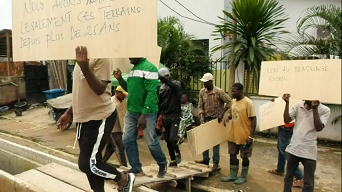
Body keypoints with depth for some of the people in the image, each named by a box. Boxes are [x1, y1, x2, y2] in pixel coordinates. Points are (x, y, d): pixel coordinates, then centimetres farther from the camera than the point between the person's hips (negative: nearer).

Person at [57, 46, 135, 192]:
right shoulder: (83, 57, 14)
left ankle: (125, 179, 17)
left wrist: (84, 66, -33)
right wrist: (68, 113, 20)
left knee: (87, 164, -6)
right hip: (84, 118, 9)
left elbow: (100, 89, -21)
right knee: (91, 162, 14)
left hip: (99, 117, -9)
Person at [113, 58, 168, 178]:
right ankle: (136, 168, 21)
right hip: (131, 112, 8)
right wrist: (119, 79, 6)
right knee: (128, 140, 6)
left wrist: (144, 114, -25)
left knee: (151, 141, 2)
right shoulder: (133, 69, 14)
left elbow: (151, 93, -20)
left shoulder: (149, 68, -13)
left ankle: (163, 164, 27)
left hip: (146, 113, -8)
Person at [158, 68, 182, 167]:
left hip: (175, 116, -5)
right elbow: (159, 103, 14)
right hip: (165, 117, 5)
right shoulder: (161, 88, 12)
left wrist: (162, 78, -39)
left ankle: (178, 153, 13)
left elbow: (174, 86, -28)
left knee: (172, 138, -15)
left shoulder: (176, 84, -1)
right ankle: (173, 160, 20)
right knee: (167, 140, 6)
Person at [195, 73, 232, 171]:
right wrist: (202, 118, -9)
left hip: (216, 119, -4)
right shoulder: (202, 92, -2)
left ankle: (216, 162, 14)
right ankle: (206, 159, 27)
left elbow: (229, 102, -14)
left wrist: (222, 114, -18)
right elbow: (201, 106, 1)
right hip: (206, 119, 5)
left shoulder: (219, 92, -15)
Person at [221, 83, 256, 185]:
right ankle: (233, 175, 29)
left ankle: (243, 176, 26)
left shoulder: (248, 103, -17)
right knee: (232, 155, 14)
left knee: (244, 157, 9)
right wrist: (228, 117, -2)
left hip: (244, 136, -7)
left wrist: (251, 136, -19)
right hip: (233, 135, 7)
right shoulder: (233, 101, 5)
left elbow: (253, 120, -16)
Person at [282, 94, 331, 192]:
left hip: (309, 152, -3)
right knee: (288, 177, 16)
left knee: (308, 182, 7)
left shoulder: (324, 110, -5)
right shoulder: (298, 106, 4)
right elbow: (286, 120, 0)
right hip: (294, 148, 3)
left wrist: (315, 109, -18)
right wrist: (287, 103, -8)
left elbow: (319, 128, -14)